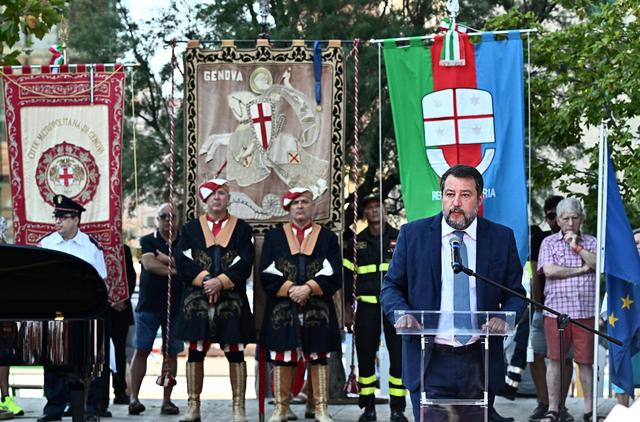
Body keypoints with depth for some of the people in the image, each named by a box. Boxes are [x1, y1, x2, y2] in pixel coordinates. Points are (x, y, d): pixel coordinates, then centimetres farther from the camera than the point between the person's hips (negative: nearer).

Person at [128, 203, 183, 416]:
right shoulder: (148, 241, 7)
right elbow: (149, 264, -11)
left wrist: (166, 259, -9)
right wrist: (176, 269, -10)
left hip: (176, 306, 1)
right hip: (148, 305, -1)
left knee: (171, 353, 3)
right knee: (141, 350, -4)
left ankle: (167, 400, 8)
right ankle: (134, 398, -3)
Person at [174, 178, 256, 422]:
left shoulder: (242, 229, 7)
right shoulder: (191, 228, 10)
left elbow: (244, 264, -4)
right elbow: (183, 261, -2)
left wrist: (221, 282, -16)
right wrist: (205, 279, -14)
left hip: (232, 301, -1)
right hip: (196, 300, 1)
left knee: (235, 354, 0)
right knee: (195, 353, 3)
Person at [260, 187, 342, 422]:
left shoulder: (327, 238, 8)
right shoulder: (274, 237, 10)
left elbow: (333, 275, -2)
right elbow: (267, 274, 1)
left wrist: (309, 288, -15)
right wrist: (289, 289, -12)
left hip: (317, 311, 0)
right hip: (282, 311, 0)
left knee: (318, 357, 2)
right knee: (282, 358, 2)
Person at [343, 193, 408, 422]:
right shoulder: (357, 243, 9)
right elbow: (347, 274, 10)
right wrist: (348, 302, 3)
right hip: (367, 306, 1)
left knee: (398, 355, -1)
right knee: (365, 356, 3)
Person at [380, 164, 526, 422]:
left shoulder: (502, 238, 5)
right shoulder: (413, 234, 4)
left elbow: (516, 294, 10)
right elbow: (391, 286, 9)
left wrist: (504, 318, -12)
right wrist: (402, 313, -13)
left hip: (481, 362, 2)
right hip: (430, 362, -1)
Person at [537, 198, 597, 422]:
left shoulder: (591, 242, 13)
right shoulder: (549, 242, 8)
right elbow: (549, 270, -7)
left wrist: (577, 247, -7)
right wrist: (582, 269, -3)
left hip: (585, 311, 1)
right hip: (556, 310, -1)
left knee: (585, 361, 3)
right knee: (555, 360, 2)